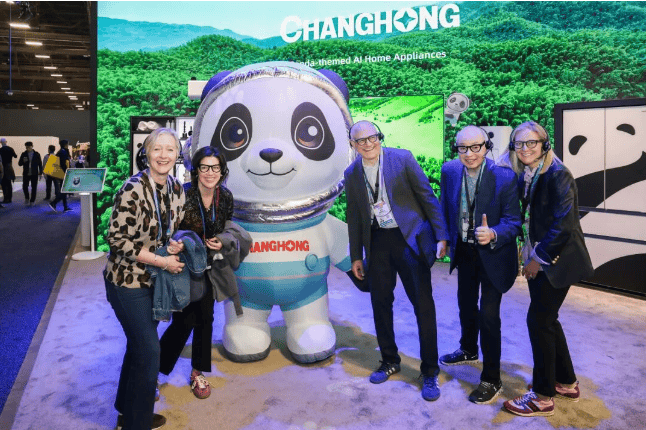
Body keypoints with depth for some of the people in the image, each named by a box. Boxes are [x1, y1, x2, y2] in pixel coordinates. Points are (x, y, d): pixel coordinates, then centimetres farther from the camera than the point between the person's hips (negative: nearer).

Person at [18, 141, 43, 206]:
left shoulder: (36, 154, 3)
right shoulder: (23, 154, 4)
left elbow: (40, 164, 8)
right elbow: (19, 163, 4)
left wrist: (40, 172, 4)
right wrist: (23, 161, -18)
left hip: (34, 174, 0)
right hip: (26, 174, 1)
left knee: (34, 188, 1)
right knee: (25, 186, -9)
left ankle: (32, 201, 12)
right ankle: (27, 198, 16)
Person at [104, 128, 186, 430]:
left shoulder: (176, 189, 0)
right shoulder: (133, 190, -23)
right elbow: (118, 240, -23)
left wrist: (174, 243, -9)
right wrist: (163, 261, -22)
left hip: (152, 279, 8)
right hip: (127, 280, -8)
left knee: (139, 343, 22)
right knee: (149, 350, 0)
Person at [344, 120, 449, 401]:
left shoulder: (402, 159, -5)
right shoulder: (351, 174, 6)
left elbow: (427, 197, -4)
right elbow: (354, 217, 11)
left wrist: (441, 236, -10)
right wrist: (356, 256, 11)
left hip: (410, 238, -4)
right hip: (377, 242, 4)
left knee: (423, 304, -2)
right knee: (380, 303, 11)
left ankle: (430, 372, 13)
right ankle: (390, 361, 32)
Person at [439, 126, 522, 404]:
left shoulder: (505, 177, -23)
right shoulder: (450, 171, -11)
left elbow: (514, 222, -21)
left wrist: (493, 235, -40)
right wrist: (446, 240, 9)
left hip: (493, 254, -5)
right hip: (464, 251, 5)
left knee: (488, 315, -4)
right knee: (466, 304, 24)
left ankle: (491, 379, 16)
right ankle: (469, 351, 51)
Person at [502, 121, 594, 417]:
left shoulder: (558, 176, -16)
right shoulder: (524, 177, 6)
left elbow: (563, 224, -21)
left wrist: (539, 258, -16)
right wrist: (529, 253, 2)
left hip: (557, 260, -8)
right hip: (537, 258, 8)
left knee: (538, 320, -4)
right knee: (546, 319, 15)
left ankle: (543, 397, 11)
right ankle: (566, 383, 33)